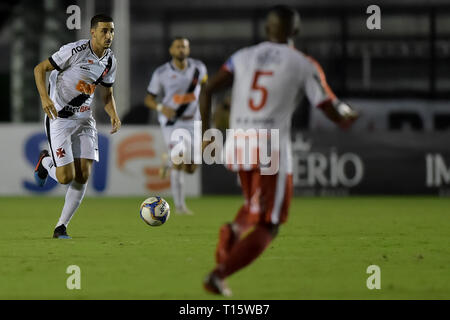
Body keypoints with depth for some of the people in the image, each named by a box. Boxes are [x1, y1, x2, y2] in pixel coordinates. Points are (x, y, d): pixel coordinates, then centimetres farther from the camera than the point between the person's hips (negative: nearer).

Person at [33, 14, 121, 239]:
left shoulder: (110, 61, 3)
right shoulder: (75, 51, -17)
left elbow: (107, 94, 16)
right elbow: (40, 68, -12)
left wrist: (114, 115, -4)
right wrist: (44, 97, -28)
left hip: (85, 120, 6)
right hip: (59, 118, -6)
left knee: (83, 176, -5)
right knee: (66, 177, -12)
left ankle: (61, 227, 7)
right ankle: (46, 162, 24)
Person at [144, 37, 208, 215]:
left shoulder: (198, 68, -2)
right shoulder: (162, 73, -9)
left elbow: (204, 82, 19)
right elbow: (149, 99, -2)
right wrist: (161, 108, -23)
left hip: (192, 122, 3)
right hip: (171, 122, -3)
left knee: (191, 168, 2)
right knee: (179, 162, -17)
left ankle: (168, 161, 37)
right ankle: (179, 205, -7)